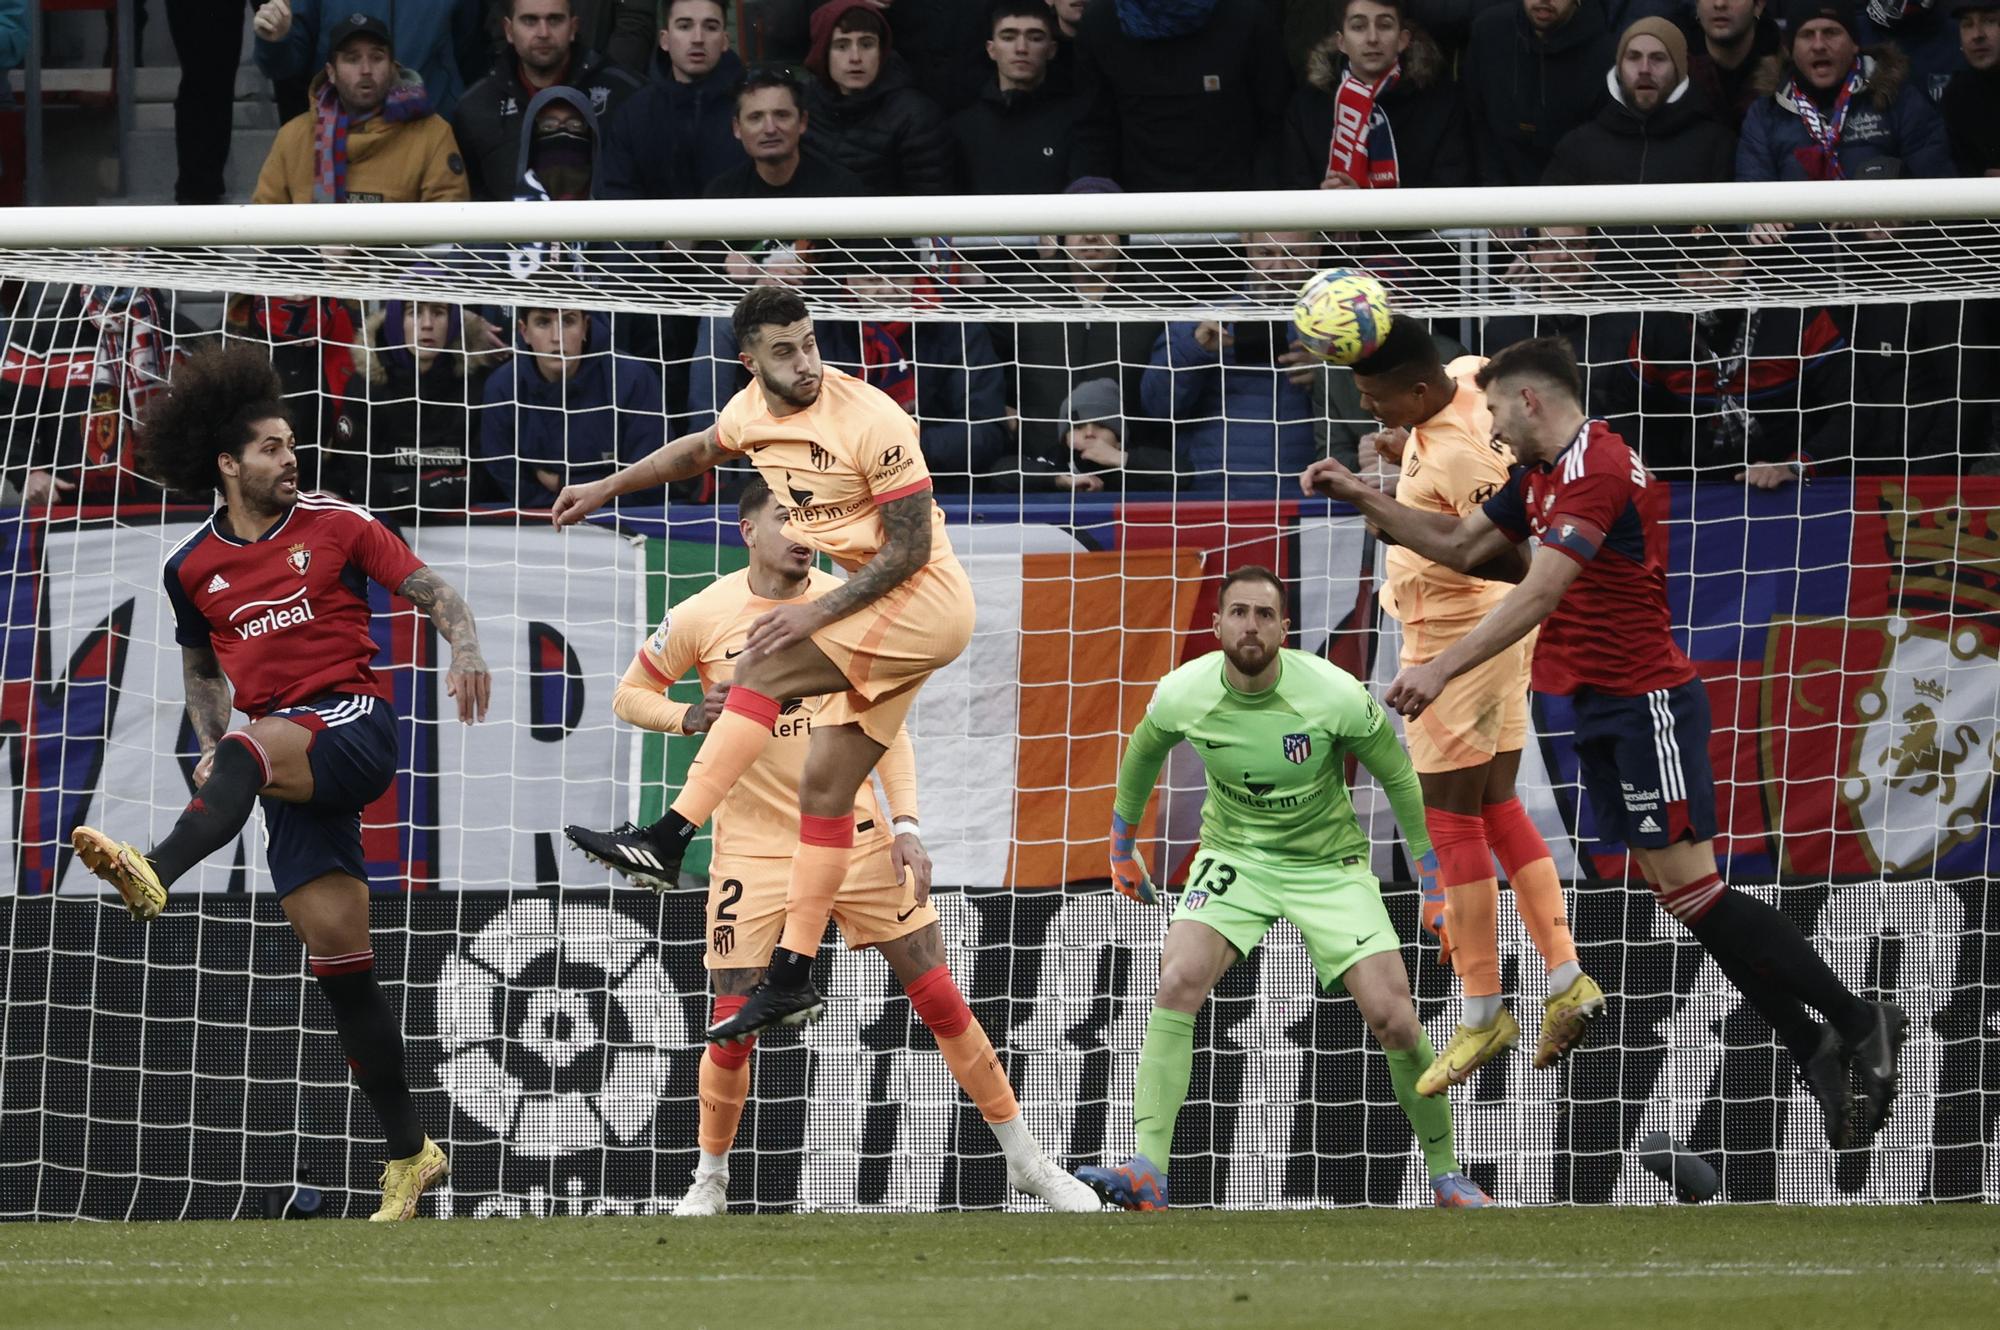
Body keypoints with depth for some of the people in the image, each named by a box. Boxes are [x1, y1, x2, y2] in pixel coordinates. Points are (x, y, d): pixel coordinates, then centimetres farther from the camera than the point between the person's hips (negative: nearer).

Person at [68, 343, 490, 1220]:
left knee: (249, 749, -37)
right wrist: (210, 744, 8)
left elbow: (431, 590, 1)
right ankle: (407, 1154, 6)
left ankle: (157, 874, -65)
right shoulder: (192, 567, 13)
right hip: (281, 756, 4)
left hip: (352, 722, -4)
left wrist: (464, 646, -19)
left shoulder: (337, 525, 3)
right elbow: (201, 670, 26)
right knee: (335, 951, 0)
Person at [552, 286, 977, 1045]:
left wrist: (817, 614, -21)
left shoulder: (873, 423, -21)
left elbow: (910, 548, -18)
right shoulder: (753, 411, 3)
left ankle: (667, 842, -19)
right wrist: (606, 490, 29)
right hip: (878, 614, 8)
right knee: (825, 785, 5)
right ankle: (791, 982, 7)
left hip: (926, 600, -8)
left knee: (763, 669, -21)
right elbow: (701, 450, 28)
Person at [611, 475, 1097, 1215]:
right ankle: (710, 1182, 18)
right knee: (734, 1024, -6)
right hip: (754, 847, -2)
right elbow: (629, 696, 6)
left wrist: (907, 825, -6)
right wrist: (690, 717, -16)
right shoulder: (702, 617, -6)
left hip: (857, 837, 2)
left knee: (940, 1001, 0)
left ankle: (1026, 1162, 11)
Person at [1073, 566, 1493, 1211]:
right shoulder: (1182, 695, -14)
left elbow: (1398, 777, -6)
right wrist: (1122, 847, 21)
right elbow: (1145, 752, 10)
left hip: (1328, 864, -1)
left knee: (1393, 1018, -11)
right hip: (1234, 859, 1)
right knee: (1178, 983, -24)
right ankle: (1148, 1172, -28)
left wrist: (1436, 877, -5)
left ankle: (1446, 1175, 11)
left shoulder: (1335, 695, -21)